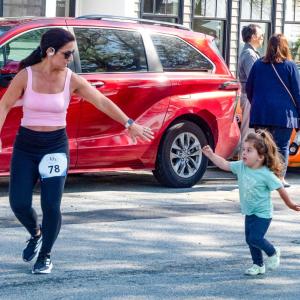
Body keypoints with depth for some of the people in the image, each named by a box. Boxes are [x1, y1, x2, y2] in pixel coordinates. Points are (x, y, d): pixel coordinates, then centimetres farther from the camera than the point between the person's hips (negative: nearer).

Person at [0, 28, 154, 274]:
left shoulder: (71, 79, -5)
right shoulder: (26, 76, -9)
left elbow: (102, 102, 0)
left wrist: (130, 124, -2)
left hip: (56, 146, 0)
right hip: (26, 145, 0)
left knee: (51, 206, -7)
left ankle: (45, 256, 14)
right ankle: (35, 235, 29)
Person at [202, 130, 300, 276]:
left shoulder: (266, 174, -23)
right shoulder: (241, 166, -7)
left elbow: (280, 188, -13)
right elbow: (224, 164, 1)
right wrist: (211, 155, -10)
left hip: (263, 213, -7)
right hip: (249, 213, 7)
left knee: (255, 238, -13)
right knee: (250, 239, 11)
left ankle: (273, 253, 14)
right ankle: (258, 265, 27)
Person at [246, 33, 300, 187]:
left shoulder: (258, 64, 6)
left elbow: (248, 88, 12)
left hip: (261, 114, 3)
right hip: (283, 113, -3)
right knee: (282, 146, 4)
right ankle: (280, 178, 2)